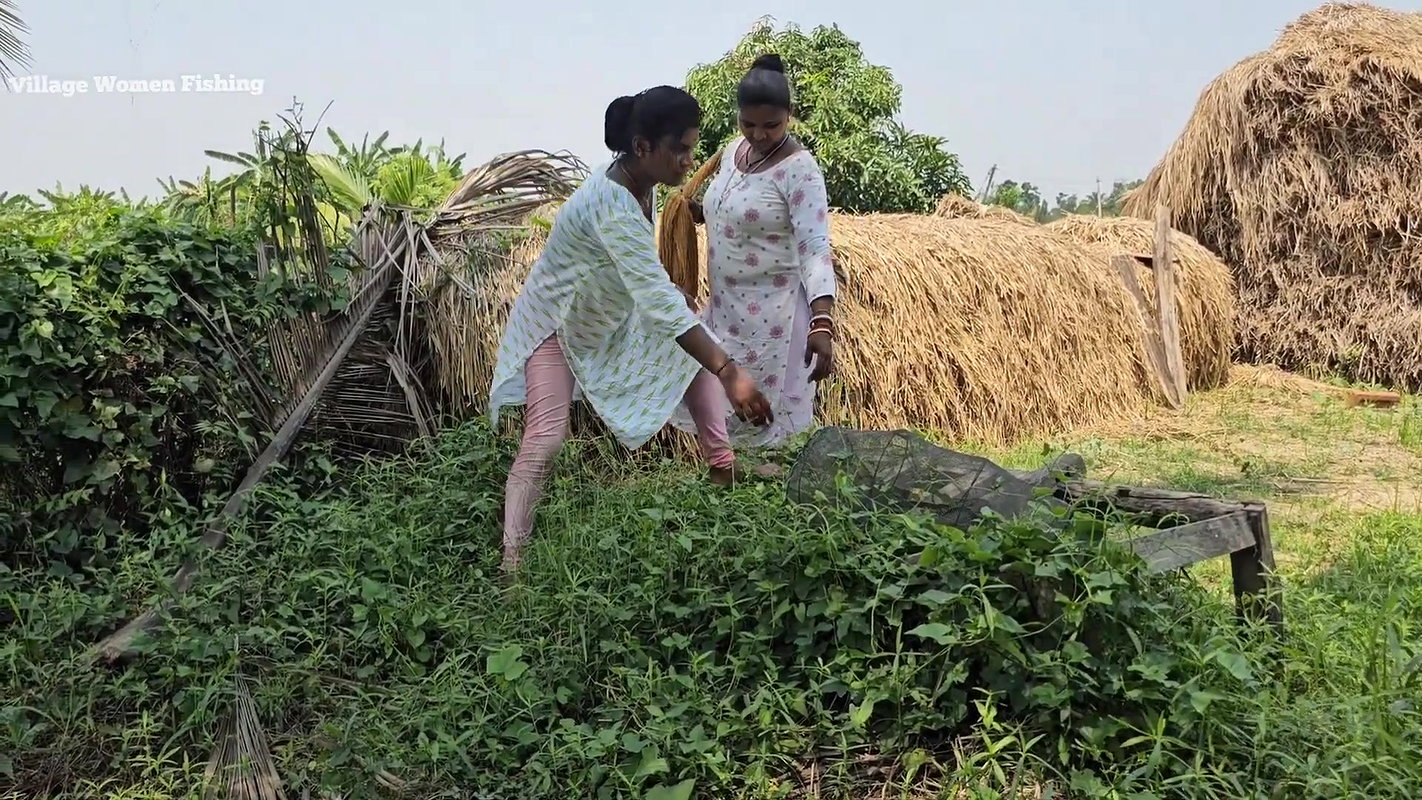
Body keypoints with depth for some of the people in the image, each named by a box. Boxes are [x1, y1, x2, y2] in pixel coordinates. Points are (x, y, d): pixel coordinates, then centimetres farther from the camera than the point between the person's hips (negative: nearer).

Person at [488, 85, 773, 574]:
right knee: (546, 440, -20)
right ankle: (512, 560, -12)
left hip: (611, 317, 9)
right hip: (556, 324, -8)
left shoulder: (640, 184, -10)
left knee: (697, 347, 4)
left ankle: (722, 464, 12)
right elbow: (656, 298, -46)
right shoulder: (613, 204, -37)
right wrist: (728, 371, -51)